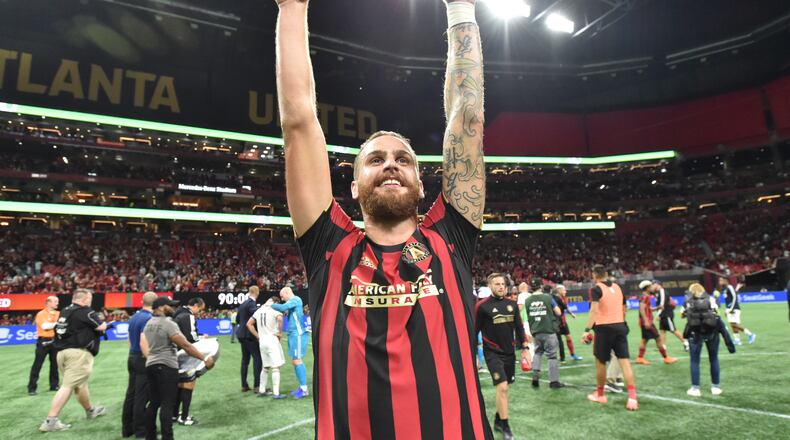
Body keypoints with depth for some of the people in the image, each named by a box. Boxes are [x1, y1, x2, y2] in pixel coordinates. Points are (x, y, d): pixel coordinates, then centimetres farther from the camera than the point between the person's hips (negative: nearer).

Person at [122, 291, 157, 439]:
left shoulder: (134, 317, 11)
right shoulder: (148, 319, -17)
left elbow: (130, 340, 17)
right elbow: (143, 343, -23)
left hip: (132, 358, 9)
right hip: (143, 360, -9)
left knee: (131, 395, 14)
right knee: (141, 397, -1)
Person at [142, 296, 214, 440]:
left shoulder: (149, 323, 11)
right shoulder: (168, 323, -16)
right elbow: (186, 345, -20)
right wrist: (205, 358, -17)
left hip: (151, 365, 9)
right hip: (166, 367, -9)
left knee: (154, 402, 16)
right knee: (167, 405, -5)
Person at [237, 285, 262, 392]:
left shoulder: (243, 304, 12)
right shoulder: (251, 303, -14)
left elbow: (237, 318, 20)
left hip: (243, 334, 9)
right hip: (250, 335, -9)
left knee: (245, 359, 13)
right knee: (257, 358, -5)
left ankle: (244, 385, 17)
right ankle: (257, 385, -7)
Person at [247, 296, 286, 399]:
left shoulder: (259, 310, 14)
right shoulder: (275, 309, -6)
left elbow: (249, 324, 16)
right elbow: (280, 319, -27)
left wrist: (258, 336, 13)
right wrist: (280, 332, -14)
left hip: (262, 341, 7)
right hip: (272, 340, -7)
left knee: (265, 367, 19)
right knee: (275, 368, -3)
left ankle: (262, 391, 23)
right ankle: (276, 393, -5)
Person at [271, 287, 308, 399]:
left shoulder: (295, 299, -9)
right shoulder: (292, 302, 20)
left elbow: (283, 307, -22)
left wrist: (271, 305, -8)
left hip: (297, 334, -10)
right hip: (293, 334, 10)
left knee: (297, 360, -9)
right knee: (294, 361, 11)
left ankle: (304, 389, -5)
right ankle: (301, 387, 17)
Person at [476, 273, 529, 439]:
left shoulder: (512, 304, 4)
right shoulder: (482, 306, -11)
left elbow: (519, 327, 13)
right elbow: (475, 331, -6)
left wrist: (524, 348, 8)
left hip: (509, 352, 5)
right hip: (493, 353, -5)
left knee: (504, 388, 13)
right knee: (502, 387, -14)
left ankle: (498, 421, 32)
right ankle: (505, 426, 2)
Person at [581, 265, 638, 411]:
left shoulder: (596, 289, -9)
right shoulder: (617, 287, 12)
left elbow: (594, 310, -22)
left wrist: (587, 330, -25)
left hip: (604, 328, -5)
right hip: (620, 326, 5)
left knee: (600, 362, 10)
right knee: (625, 361, 0)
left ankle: (600, 394, 23)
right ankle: (632, 397, -8)